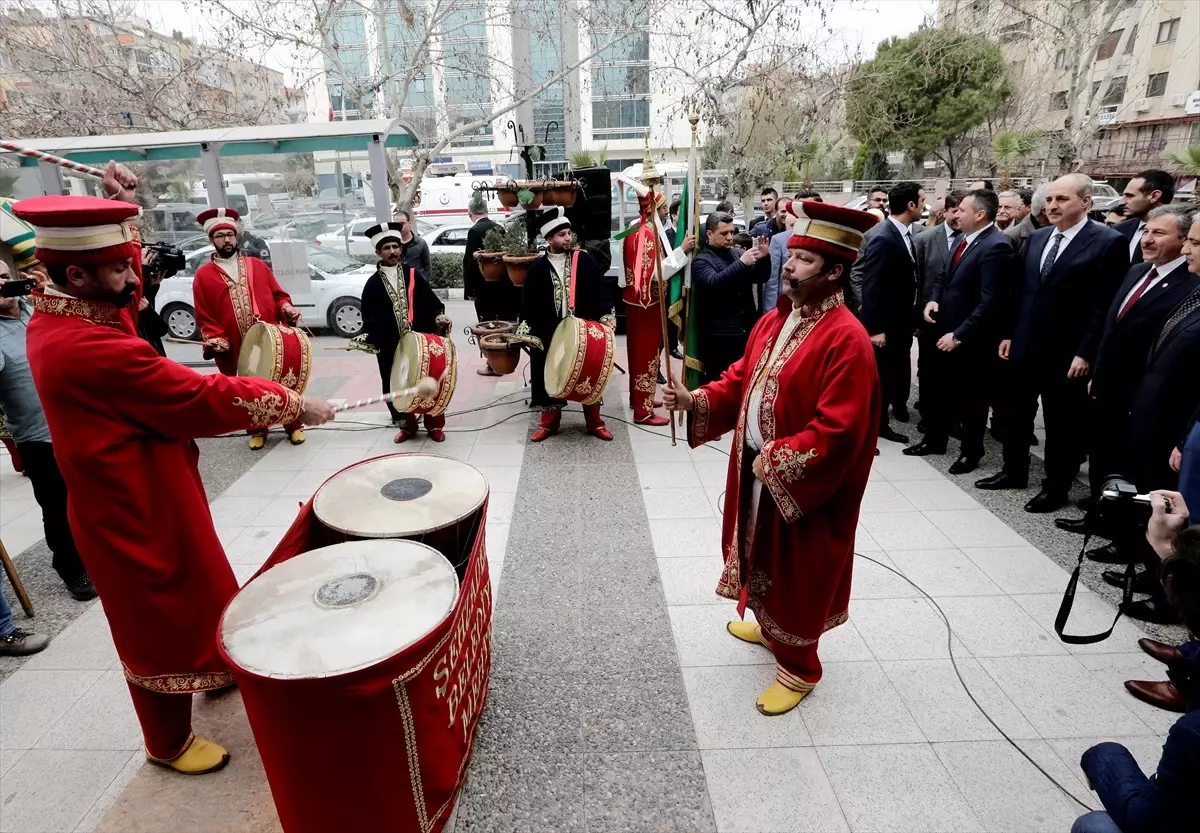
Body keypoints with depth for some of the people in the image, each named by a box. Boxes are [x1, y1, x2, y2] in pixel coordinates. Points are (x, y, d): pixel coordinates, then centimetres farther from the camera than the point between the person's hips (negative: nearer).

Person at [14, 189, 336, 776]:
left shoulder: (58, 315, -2)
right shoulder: (89, 347, -31)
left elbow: (123, 285, 16)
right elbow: (203, 398, -29)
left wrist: (120, 211, 4)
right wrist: (292, 404, -19)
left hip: (132, 493, 10)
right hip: (134, 507, -10)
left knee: (195, 590, 28)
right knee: (159, 624, 10)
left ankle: (213, 669, 52)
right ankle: (169, 743, 31)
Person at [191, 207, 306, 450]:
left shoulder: (257, 265, 10)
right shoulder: (203, 275, 5)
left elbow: (278, 294, 12)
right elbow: (204, 316, 3)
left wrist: (286, 308, -8)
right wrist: (215, 340, -9)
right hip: (236, 348, -1)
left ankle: (294, 426, 22)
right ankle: (257, 430, 27)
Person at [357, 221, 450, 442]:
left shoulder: (414, 274, 6)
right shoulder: (373, 283, 6)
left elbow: (431, 302, 4)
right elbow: (370, 317, 4)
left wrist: (439, 317, -14)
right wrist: (368, 337, -12)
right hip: (389, 346, 1)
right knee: (394, 386, 7)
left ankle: (434, 424, 19)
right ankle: (406, 425, 25)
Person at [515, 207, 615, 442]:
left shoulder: (584, 260, 1)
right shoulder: (538, 268, 2)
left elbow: (601, 290, -1)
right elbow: (529, 302, 3)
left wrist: (608, 316, -14)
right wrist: (527, 330, -5)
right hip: (549, 334, 0)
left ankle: (594, 421, 22)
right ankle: (549, 421, 24)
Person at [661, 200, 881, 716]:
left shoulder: (846, 340, -23)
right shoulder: (774, 321, 4)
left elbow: (837, 431, -26)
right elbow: (740, 379, 10)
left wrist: (776, 462, -24)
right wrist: (695, 401, -6)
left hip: (803, 483, -8)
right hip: (756, 469, 8)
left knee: (796, 572, 9)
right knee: (765, 558, 25)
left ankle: (798, 665, 31)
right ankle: (770, 626, 50)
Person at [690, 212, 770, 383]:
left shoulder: (738, 253, 12)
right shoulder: (701, 261, -4)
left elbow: (761, 278, 14)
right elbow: (713, 283, -23)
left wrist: (764, 258, -5)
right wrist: (741, 263, -26)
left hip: (746, 331, 6)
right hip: (719, 336, -5)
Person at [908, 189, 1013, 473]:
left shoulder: (996, 247, -19)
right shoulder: (964, 239, 8)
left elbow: (990, 301, -24)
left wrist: (959, 335, -22)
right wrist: (933, 299, -2)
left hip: (970, 338, -8)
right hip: (945, 330, 8)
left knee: (971, 396, 8)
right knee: (940, 390, 18)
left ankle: (970, 451, 24)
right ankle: (934, 440, 34)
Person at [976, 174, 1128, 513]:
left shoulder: (1108, 242, -10)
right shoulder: (1036, 238, 9)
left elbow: (1105, 306, -13)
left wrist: (1085, 353, -17)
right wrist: (1009, 333, 10)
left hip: (1066, 353, -6)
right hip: (1025, 347, 6)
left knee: (1061, 423, 7)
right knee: (1015, 414, 16)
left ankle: (1056, 487, 21)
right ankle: (1014, 471, 33)